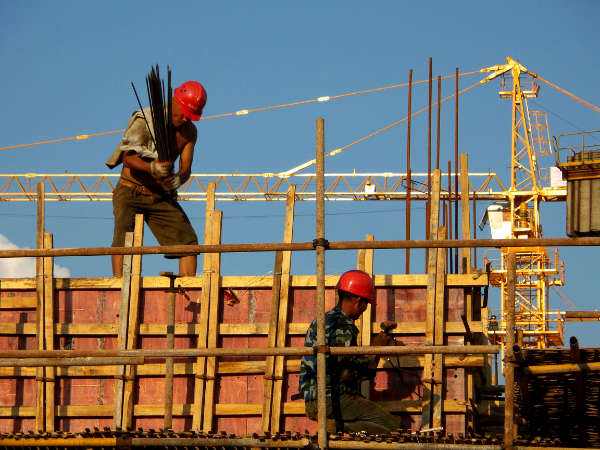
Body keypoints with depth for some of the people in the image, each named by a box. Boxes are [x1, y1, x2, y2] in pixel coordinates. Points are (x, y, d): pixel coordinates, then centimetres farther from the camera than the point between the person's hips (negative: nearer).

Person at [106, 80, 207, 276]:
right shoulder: (144, 120, -14)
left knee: (188, 241, -4)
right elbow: (128, 157, -24)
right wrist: (151, 168, -44)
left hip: (162, 196, 5)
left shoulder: (189, 132, 3)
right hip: (131, 192, -5)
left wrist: (178, 179, -27)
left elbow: (186, 169, -2)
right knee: (124, 235, -24)